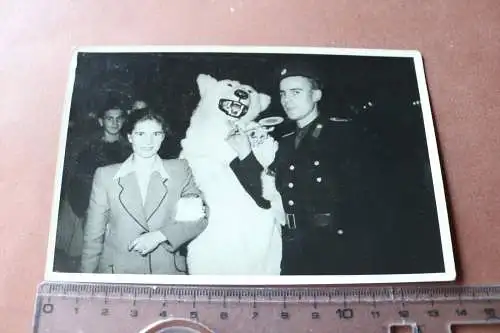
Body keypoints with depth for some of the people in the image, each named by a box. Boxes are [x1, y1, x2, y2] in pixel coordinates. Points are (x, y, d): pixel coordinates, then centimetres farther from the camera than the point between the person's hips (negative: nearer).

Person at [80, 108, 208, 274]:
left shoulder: (180, 169, -1)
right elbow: (93, 235, 2)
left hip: (167, 269, 1)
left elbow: (199, 218, -5)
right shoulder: (105, 175, -1)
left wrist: (159, 236, -16)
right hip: (116, 269, 0)